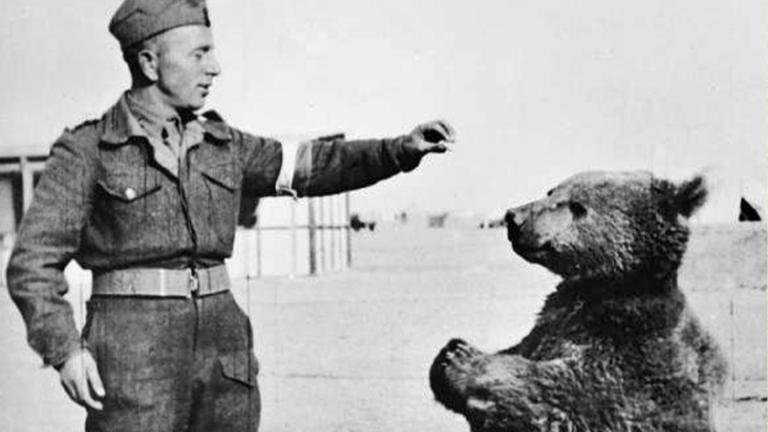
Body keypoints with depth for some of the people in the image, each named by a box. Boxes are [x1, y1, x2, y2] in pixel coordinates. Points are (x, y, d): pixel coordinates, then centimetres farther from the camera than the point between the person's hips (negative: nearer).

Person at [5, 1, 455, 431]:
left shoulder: (222, 145, 12)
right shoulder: (86, 150, -4)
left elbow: (312, 166, 12)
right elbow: (34, 262, -6)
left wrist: (402, 148, 1)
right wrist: (64, 350, -18)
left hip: (221, 337, 5)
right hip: (132, 349, -5)